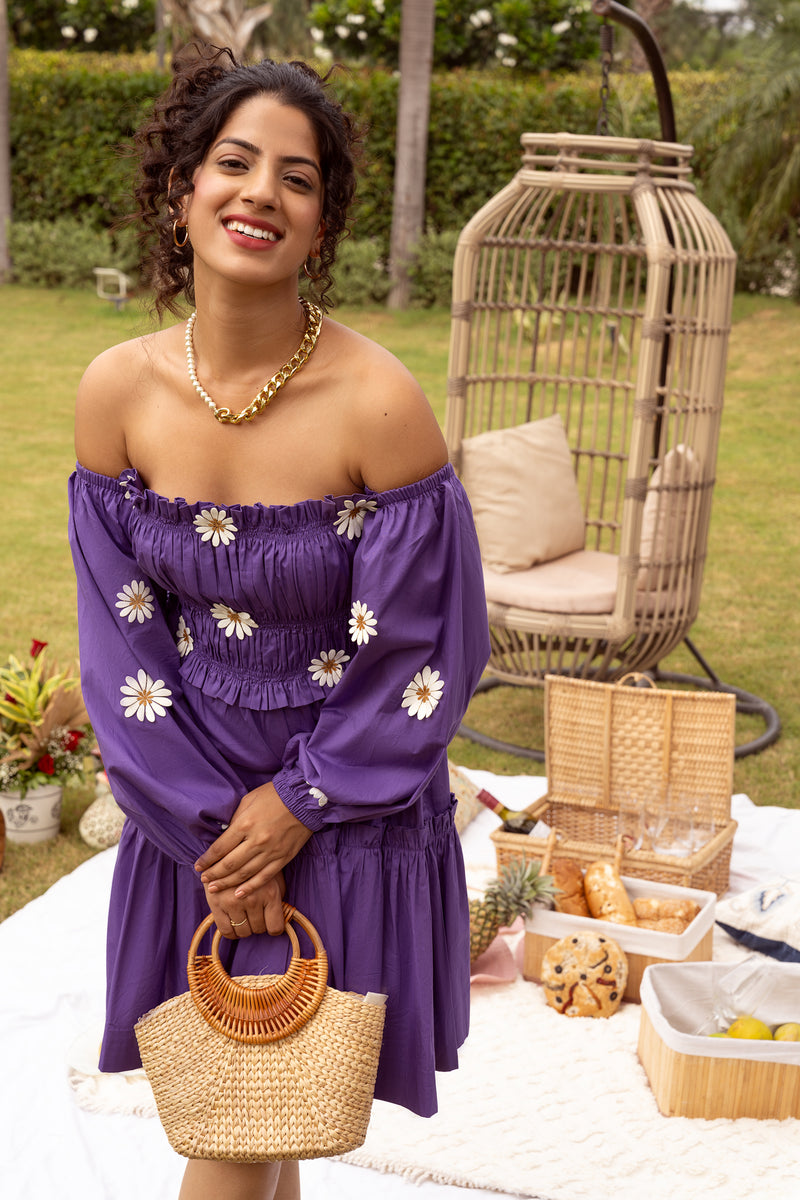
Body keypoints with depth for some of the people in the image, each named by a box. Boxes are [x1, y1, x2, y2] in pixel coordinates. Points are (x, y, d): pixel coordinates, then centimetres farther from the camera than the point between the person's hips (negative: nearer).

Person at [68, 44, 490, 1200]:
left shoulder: (379, 403, -21)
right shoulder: (118, 391, -10)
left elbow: (425, 653, -13)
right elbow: (123, 633, -3)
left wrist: (297, 805, -10)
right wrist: (204, 823, -7)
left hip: (347, 812, -3)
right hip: (195, 803, 3)